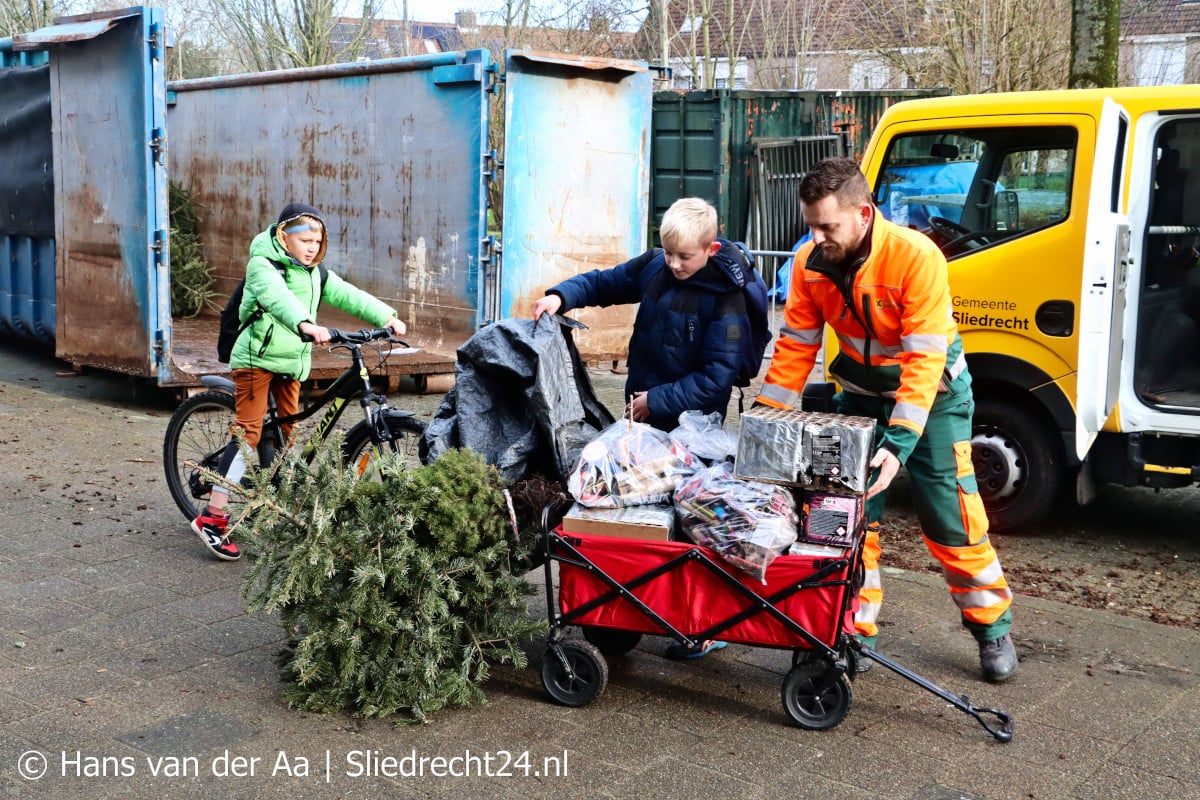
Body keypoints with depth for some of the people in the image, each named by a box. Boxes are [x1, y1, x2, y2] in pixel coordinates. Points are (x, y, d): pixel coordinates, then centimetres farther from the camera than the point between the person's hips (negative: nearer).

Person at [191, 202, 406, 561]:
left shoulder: (314, 274, 12)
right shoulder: (263, 265, -11)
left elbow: (349, 295, 3)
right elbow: (278, 298, -31)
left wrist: (387, 317, -13)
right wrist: (306, 325, -50)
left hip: (291, 363, 7)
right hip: (257, 358, -7)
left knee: (286, 436, 7)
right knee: (248, 434, -14)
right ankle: (212, 517, -12)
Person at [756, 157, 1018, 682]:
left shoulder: (916, 257, -29)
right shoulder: (811, 262, -14)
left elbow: (923, 359, -31)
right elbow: (796, 346, -7)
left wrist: (899, 442, -37)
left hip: (931, 391, -4)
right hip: (861, 392, 4)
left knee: (951, 518, 0)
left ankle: (992, 629, 20)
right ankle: (856, 634, 12)